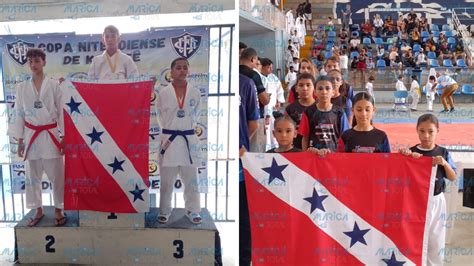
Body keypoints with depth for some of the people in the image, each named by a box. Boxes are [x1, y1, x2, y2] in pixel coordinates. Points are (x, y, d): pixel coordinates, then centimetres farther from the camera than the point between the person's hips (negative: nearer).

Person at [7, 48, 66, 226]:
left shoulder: (54, 85, -3)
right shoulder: (21, 87, 3)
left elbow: (61, 112, -2)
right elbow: (18, 114, 6)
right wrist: (19, 141, 4)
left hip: (51, 136, -2)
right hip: (31, 136, 3)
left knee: (57, 175, 2)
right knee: (32, 176, 10)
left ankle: (58, 210, 18)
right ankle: (38, 211, 25)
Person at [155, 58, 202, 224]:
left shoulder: (195, 93, 0)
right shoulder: (163, 93, -4)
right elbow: (160, 116, 8)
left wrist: (185, 130, 10)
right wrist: (169, 131, 9)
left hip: (189, 139, 1)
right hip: (169, 140, -1)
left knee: (191, 179, 9)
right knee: (166, 180, 8)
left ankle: (192, 211, 24)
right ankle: (165, 211, 24)